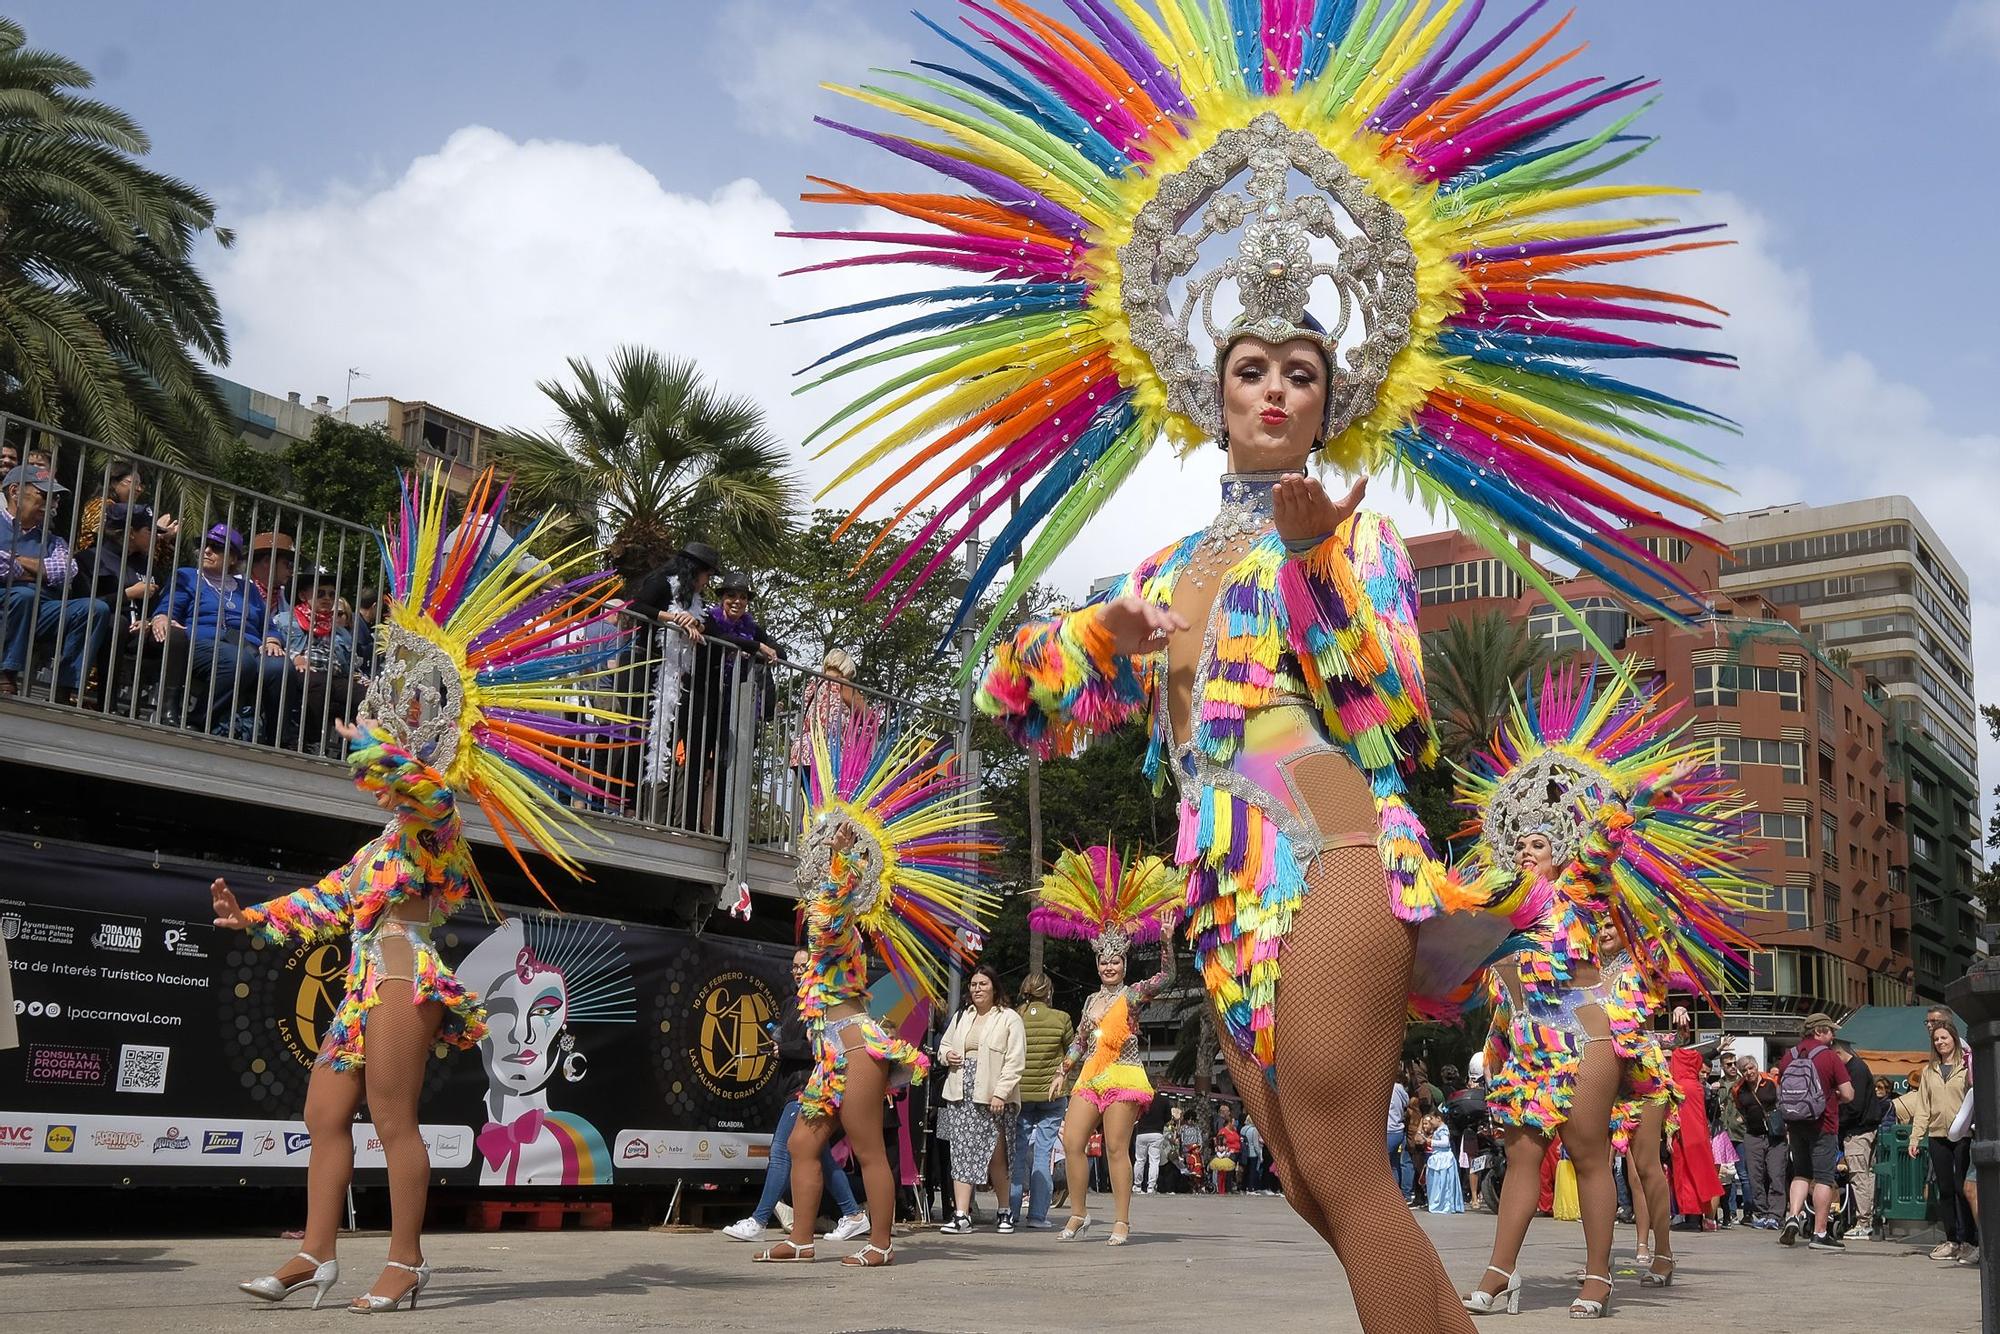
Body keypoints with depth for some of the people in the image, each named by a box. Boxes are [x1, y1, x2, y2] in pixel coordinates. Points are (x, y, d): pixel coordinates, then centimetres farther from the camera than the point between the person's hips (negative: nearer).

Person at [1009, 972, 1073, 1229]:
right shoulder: (1061, 1018, -5)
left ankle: (1012, 1211, 9)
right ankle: (1037, 1215, 0)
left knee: (1017, 1151, 10)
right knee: (1043, 1153, 3)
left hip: (1019, 1092, 1)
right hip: (1052, 1093, -1)